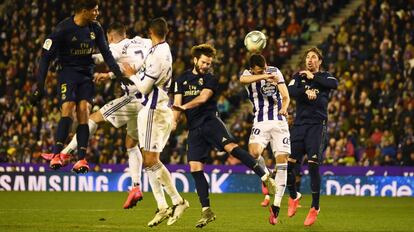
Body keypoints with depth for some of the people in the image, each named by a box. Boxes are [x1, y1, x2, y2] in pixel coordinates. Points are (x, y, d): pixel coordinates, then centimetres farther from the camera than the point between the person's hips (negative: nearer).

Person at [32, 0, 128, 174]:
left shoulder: (95, 28, 1)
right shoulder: (63, 29, -14)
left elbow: (106, 53, 10)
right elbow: (46, 57, -10)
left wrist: (118, 74, 1)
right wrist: (40, 86, -13)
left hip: (87, 74, 4)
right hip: (68, 73, -4)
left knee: (84, 111, -10)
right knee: (68, 109, -20)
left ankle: (81, 159, -14)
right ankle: (56, 155, -20)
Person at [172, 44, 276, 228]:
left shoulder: (210, 80, 6)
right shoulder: (182, 79, 16)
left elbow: (203, 98, -11)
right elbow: (177, 103, 9)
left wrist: (184, 106, -23)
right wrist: (174, 120, -10)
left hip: (210, 121, -4)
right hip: (194, 129, 4)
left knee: (230, 146, -29)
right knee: (195, 168, -4)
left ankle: (265, 177, -31)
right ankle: (206, 212, 1)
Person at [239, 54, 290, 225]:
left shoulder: (274, 72, 3)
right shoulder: (248, 75, -2)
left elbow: (286, 96, 0)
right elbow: (243, 80, -28)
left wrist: (284, 108, -23)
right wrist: (265, 76, -42)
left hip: (279, 121, 1)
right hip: (261, 122, -1)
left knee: (282, 161, -8)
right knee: (253, 151, -30)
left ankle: (276, 207, -2)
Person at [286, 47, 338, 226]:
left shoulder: (324, 77, 9)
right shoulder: (299, 76, 15)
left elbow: (335, 84, -14)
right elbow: (290, 90, -5)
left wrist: (313, 78, -10)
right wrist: (306, 91, -21)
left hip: (317, 125, -3)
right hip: (299, 124, 3)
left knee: (313, 164, -11)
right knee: (288, 163, -4)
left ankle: (315, 207, -1)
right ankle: (293, 196, 22)